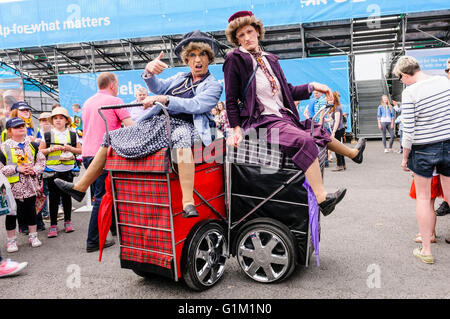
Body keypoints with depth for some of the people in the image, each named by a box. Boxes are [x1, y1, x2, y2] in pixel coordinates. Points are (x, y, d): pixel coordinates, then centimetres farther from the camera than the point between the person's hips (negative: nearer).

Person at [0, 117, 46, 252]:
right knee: (12, 213, 6)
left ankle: (33, 236, 28)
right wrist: (16, 169, -17)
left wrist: (34, 170, -10)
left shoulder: (32, 145, 5)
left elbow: (41, 161, 8)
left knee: (31, 210, 13)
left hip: (30, 185, 3)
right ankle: (11, 240, 21)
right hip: (13, 187, -3)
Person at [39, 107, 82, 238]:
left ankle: (68, 221, 20)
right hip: (52, 170, -1)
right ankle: (53, 225, 7)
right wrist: (51, 149, -11)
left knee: (66, 195, 8)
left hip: (68, 169, 1)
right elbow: (40, 151, 6)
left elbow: (80, 150, 8)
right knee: (54, 197, 1)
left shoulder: (73, 135, 8)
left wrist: (70, 148, -10)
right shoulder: (47, 135, 6)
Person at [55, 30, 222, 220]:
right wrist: (150, 71, -18)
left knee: (181, 136, -43)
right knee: (112, 137, 6)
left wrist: (165, 99, -26)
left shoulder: (214, 85, 5)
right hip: (156, 123, 7)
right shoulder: (180, 78, 22)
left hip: (183, 126, -6)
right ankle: (81, 187, 16)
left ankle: (188, 203, -47)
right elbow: (158, 87, 4)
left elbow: (196, 105, -14)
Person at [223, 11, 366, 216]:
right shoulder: (235, 59, -5)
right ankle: (321, 198, -32)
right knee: (304, 141, -30)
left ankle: (353, 153, 49)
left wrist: (312, 87, 11)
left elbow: (287, 90, 20)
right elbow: (231, 99, -6)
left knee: (318, 131, 21)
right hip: (261, 121, -8)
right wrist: (236, 129, -13)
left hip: (283, 117, 8)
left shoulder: (270, 59, 16)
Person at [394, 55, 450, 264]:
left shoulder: (409, 92, -15)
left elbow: (408, 130, -15)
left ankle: (426, 250, 16)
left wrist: (405, 156, -3)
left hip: (424, 149, -5)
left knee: (423, 198, 8)